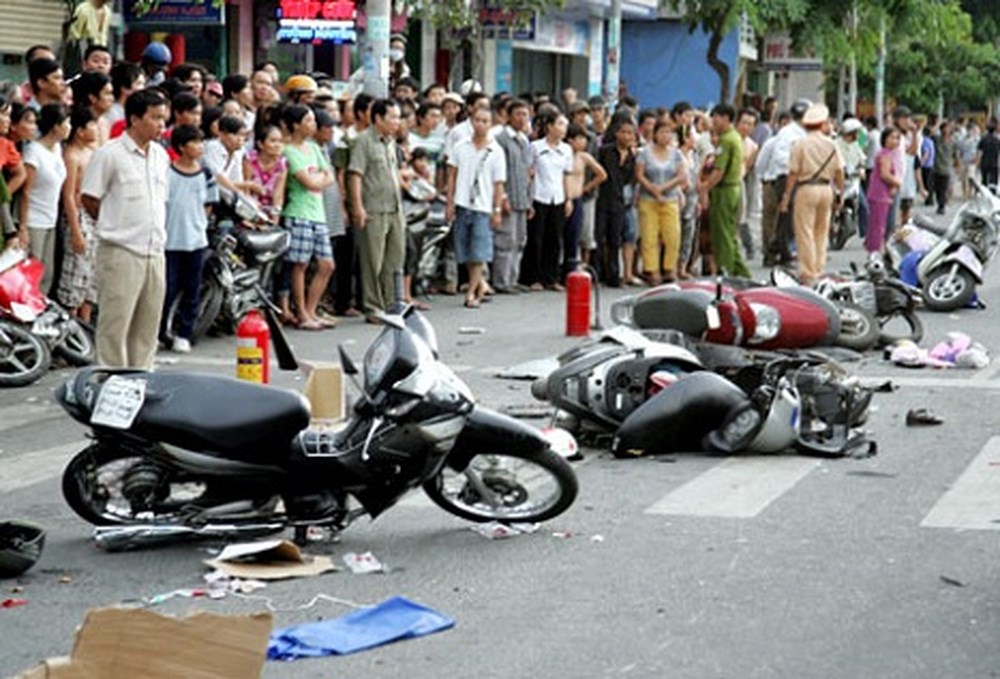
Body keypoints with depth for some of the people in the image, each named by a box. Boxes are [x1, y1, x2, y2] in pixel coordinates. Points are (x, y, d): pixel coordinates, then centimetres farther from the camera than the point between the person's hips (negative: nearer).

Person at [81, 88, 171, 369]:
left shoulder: (160, 156, 12)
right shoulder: (109, 154, -8)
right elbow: (89, 198, -5)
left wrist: (155, 230, 14)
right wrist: (115, 225, 1)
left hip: (155, 251, 7)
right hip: (121, 251, -7)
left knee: (148, 325, 12)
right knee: (115, 324, -4)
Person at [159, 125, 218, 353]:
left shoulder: (205, 175, 3)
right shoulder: (166, 172, -6)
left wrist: (196, 223, 2)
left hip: (196, 240, 3)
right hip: (170, 240, -3)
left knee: (192, 290, 6)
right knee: (168, 288, 2)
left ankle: (183, 335, 15)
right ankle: (160, 330, 17)